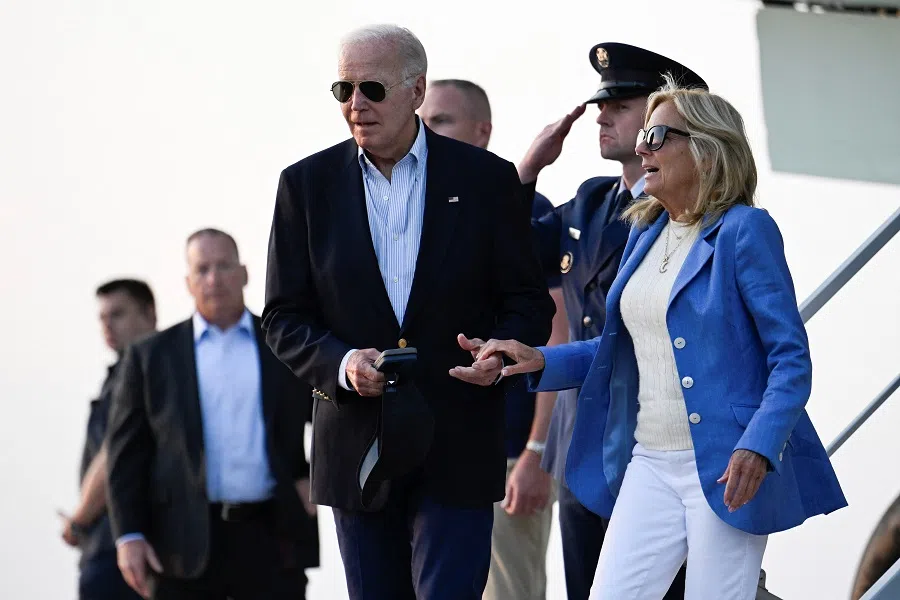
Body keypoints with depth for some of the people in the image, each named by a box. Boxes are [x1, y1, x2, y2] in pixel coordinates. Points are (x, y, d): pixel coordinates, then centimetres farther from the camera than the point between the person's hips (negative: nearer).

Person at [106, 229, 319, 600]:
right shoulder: (151, 357, 10)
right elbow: (127, 457, 6)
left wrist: (318, 477, 0)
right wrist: (129, 536, -4)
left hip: (272, 540, 0)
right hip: (184, 546, 0)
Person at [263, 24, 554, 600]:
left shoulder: (486, 179, 1)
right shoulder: (307, 184, 4)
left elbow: (529, 300, 4)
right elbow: (284, 318, 5)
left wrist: (500, 353, -18)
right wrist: (341, 363, -15)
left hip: (457, 446, -2)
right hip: (357, 443, 2)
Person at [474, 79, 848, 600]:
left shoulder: (745, 230, -8)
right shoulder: (645, 233, 13)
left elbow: (791, 357, -11)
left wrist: (757, 449, -24)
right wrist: (541, 361, 8)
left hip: (725, 468, -7)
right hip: (650, 464, 7)